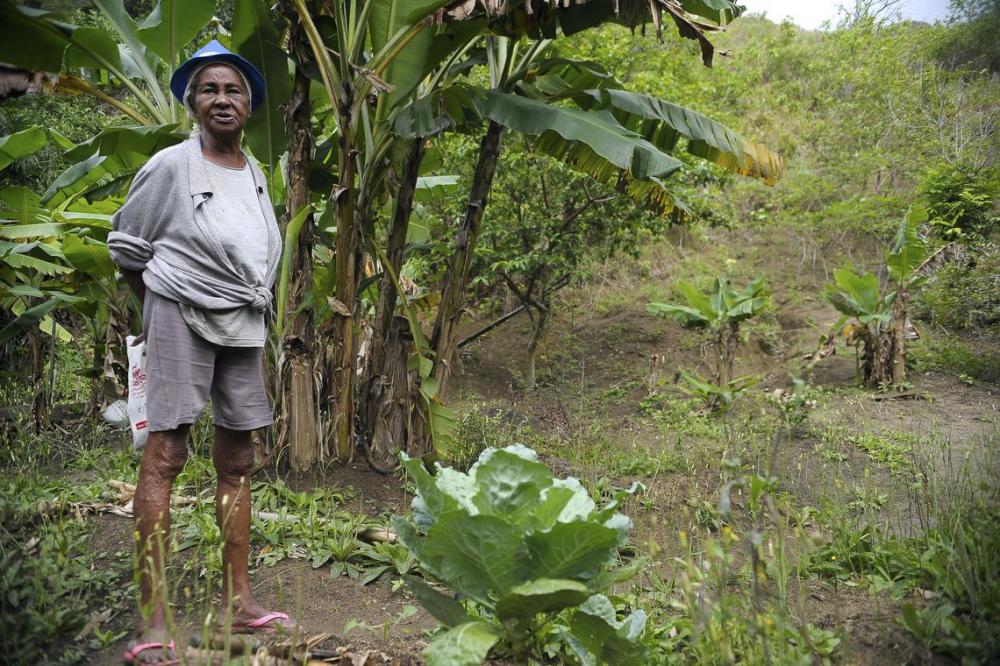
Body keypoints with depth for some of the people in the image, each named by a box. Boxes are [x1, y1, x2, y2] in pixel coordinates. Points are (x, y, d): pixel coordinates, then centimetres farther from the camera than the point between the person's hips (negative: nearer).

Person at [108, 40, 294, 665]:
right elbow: (126, 244, 4)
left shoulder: (256, 175, 14)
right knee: (166, 455, -10)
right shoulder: (170, 166, -3)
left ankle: (237, 600, 15)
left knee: (238, 461, 6)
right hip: (181, 316, -6)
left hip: (243, 324, 6)